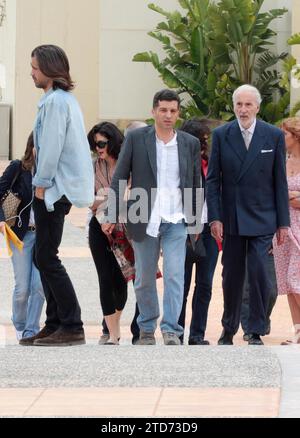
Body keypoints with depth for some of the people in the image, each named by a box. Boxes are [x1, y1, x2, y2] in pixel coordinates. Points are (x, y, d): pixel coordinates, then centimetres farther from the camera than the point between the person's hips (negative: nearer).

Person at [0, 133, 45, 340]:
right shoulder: (17, 168, -3)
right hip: (21, 233, -2)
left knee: (40, 285, -7)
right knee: (23, 287, 0)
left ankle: (31, 330, 5)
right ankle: (20, 326, 25)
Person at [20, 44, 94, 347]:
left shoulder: (55, 101, -14)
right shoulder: (66, 99, 18)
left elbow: (52, 147, -18)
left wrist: (41, 184, -12)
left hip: (53, 189, -10)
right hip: (58, 188, 10)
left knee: (47, 259, -9)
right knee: (45, 258, 12)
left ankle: (72, 327, -9)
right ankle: (55, 325, 15)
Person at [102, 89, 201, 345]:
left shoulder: (190, 144, 6)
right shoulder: (136, 139, 0)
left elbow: (195, 184, 12)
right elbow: (120, 178, 1)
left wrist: (195, 221, 10)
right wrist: (112, 216, -4)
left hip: (176, 221, 0)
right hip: (145, 220, 0)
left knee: (175, 276, -12)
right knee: (144, 279, 8)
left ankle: (171, 330, -11)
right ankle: (147, 330, 21)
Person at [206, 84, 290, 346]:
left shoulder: (274, 136, 1)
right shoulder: (221, 135, 2)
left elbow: (280, 182, 2)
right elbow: (213, 179, 2)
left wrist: (283, 222, 0)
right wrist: (215, 218, -6)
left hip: (262, 218, -1)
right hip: (232, 219, 1)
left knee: (259, 273, -10)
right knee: (232, 276, 8)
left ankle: (256, 332, -1)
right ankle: (229, 331, 22)